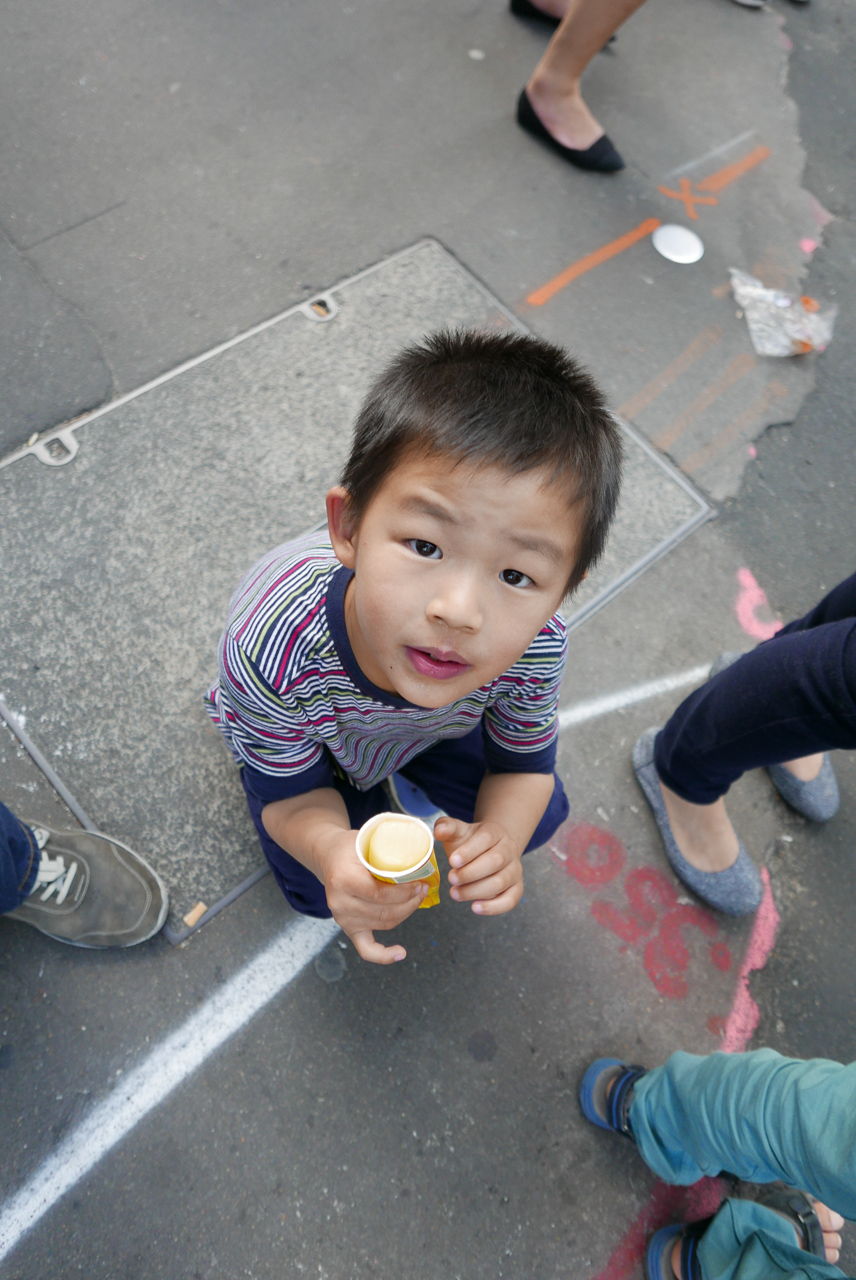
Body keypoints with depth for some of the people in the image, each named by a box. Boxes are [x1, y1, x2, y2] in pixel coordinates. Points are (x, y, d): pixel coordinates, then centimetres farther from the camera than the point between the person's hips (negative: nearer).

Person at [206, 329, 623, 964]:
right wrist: (330, 850, -52)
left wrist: (500, 838, -39)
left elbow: (525, 765, -17)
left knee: (541, 817, 8)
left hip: (439, 720, 3)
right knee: (317, 891, -5)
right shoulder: (271, 650, -47)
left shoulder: (535, 649, -38)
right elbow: (292, 793, -28)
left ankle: (405, 767, 33)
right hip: (306, 736, -2)